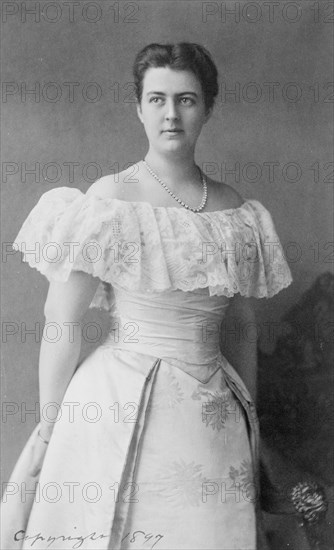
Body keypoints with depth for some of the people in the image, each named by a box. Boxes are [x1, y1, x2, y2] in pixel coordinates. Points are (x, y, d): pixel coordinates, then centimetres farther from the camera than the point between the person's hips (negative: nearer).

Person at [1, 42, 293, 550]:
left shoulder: (239, 215, 4)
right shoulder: (107, 201, -8)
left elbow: (239, 329, 12)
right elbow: (62, 324, -7)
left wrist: (252, 425, 14)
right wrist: (48, 428, -6)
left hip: (212, 414, 4)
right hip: (119, 407, -3)